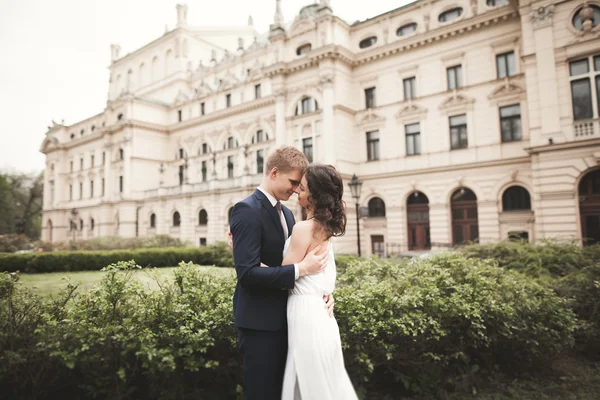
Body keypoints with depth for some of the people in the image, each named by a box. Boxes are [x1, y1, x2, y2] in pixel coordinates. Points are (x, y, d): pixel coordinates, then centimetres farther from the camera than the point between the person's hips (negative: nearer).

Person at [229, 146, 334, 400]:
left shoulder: (286, 213, 10)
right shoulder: (247, 210, -18)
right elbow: (247, 272, -25)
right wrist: (300, 269, -26)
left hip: (284, 319, 9)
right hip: (259, 322, -9)